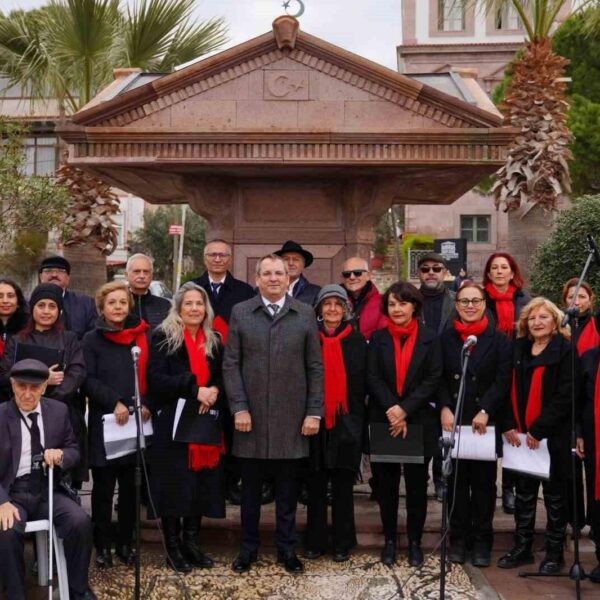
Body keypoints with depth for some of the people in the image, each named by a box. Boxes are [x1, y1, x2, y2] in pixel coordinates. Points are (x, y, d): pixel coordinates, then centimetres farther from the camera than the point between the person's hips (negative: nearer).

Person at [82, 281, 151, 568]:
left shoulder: (142, 337, 9)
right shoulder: (92, 340, 2)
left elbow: (150, 375, 10)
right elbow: (88, 380, -5)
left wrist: (146, 404, -7)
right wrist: (115, 402, -17)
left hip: (135, 421, 2)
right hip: (104, 422, -2)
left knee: (129, 486, 6)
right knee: (103, 487, 3)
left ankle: (125, 543, 17)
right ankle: (102, 546, 13)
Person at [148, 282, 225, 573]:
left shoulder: (214, 341, 12)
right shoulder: (163, 337, -2)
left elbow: (223, 379, 15)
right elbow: (157, 379, -12)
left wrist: (215, 392, -8)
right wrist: (194, 390, -20)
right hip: (173, 423, -4)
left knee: (202, 484, 5)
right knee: (174, 483, -3)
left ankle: (192, 541, 18)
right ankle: (173, 546, 10)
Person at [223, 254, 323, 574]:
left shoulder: (305, 314, 3)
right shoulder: (240, 313, 3)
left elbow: (315, 367, 3)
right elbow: (231, 364, 0)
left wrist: (314, 412, -3)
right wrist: (238, 407, -8)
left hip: (291, 416, 0)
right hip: (251, 415, 0)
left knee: (287, 488, 9)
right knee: (251, 487, 10)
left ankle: (286, 548, 22)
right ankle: (248, 547, 23)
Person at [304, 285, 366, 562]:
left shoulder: (357, 340, 3)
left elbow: (363, 383, 4)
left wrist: (356, 415, -2)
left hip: (347, 422, 0)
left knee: (343, 484, 6)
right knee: (316, 484, 7)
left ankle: (342, 543, 16)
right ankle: (315, 541, 17)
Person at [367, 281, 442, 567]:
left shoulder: (429, 338, 2)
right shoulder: (378, 338, 5)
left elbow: (433, 380, -5)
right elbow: (373, 378, -2)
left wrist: (405, 410, -14)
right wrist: (392, 410, -16)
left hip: (419, 422, -1)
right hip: (384, 422, 1)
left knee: (417, 484, 6)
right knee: (386, 483, 7)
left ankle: (415, 541, 18)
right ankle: (389, 540, 19)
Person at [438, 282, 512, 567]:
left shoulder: (499, 340, 2)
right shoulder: (445, 339, 7)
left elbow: (502, 381, -4)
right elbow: (439, 379, 4)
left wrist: (485, 411, -14)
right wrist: (444, 408, -10)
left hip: (486, 423, -1)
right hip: (453, 422, 1)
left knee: (484, 481, 4)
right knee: (457, 480, 6)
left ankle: (481, 541, 14)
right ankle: (458, 538, 16)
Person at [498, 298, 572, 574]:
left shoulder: (566, 351, -8)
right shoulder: (518, 349, 9)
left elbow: (565, 396, -15)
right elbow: (509, 389, 8)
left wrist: (539, 430, -18)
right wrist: (509, 425, -4)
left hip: (553, 437, -5)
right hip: (520, 436, 5)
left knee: (555, 496, 7)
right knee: (524, 493, 12)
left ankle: (554, 552, 17)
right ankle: (522, 547, 23)